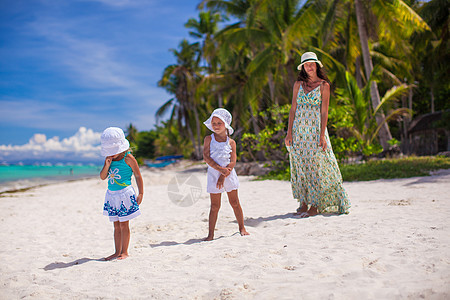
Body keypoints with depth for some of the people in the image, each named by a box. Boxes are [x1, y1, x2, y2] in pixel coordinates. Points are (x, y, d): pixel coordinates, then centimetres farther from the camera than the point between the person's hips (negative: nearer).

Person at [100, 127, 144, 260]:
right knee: (116, 225, 11)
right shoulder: (109, 159, 8)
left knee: (124, 224, -1)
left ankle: (124, 252, 9)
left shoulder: (128, 158, -9)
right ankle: (117, 252, 18)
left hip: (125, 194, -6)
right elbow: (103, 177, 7)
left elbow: (138, 176, -4)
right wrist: (107, 165, -10)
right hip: (112, 195, 6)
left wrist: (140, 193, -6)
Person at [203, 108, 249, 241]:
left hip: (229, 175, 1)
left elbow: (233, 162, -6)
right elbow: (206, 157, -10)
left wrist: (223, 176, -17)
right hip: (214, 175, -1)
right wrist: (220, 169, -20)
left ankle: (242, 228, 24)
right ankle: (211, 234, 8)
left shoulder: (231, 142, 2)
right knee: (215, 206, 1)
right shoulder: (209, 139, 1)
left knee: (234, 202, 9)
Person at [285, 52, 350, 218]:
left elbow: (324, 111, -4)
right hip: (299, 129, 3)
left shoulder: (324, 85, 1)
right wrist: (289, 132, 1)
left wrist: (322, 135, -13)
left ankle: (315, 206, 2)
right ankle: (304, 203, 14)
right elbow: (293, 109, 8)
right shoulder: (298, 84, 10)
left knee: (315, 166, -4)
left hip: (315, 128, -3)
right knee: (301, 165, 5)